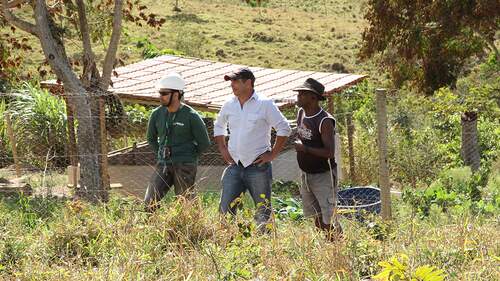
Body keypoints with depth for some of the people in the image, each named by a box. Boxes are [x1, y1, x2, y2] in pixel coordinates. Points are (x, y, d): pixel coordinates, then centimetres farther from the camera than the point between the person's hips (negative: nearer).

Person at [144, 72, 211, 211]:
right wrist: (161, 155, 14)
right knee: (150, 202, -6)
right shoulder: (157, 114, 6)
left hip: (185, 167, -4)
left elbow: (204, 143, -1)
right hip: (163, 165, 5)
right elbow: (151, 138, 23)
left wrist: (188, 157, 3)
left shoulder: (191, 116, -7)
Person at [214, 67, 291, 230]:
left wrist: (272, 154, -7)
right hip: (234, 166, 4)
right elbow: (219, 126, 25)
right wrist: (222, 149, 13)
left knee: (263, 210, 2)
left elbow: (284, 129, -5)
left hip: (258, 166, -4)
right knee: (226, 209, 1)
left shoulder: (265, 104, -6)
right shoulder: (229, 105, 8)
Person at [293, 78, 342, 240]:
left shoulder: (325, 121, -19)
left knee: (329, 220, -9)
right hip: (306, 176, 8)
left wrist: (305, 149, -25)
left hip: (323, 176, -8)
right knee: (317, 219, 13)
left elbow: (330, 153, -25)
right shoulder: (301, 113, 5)